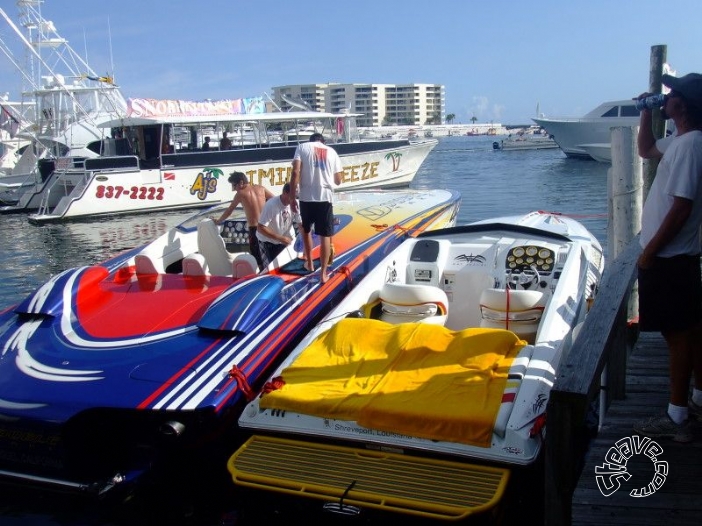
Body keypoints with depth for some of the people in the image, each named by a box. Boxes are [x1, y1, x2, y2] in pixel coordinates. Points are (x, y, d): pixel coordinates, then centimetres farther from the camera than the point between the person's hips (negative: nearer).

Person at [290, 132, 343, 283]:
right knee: (325, 236, 6)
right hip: (325, 197, 0)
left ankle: (309, 263, 34)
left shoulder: (302, 147, 7)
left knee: (306, 230, 23)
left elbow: (295, 173, -6)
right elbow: (338, 180, 15)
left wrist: (293, 198, -3)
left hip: (306, 197, 0)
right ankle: (323, 273, 4)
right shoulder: (331, 151, 14)